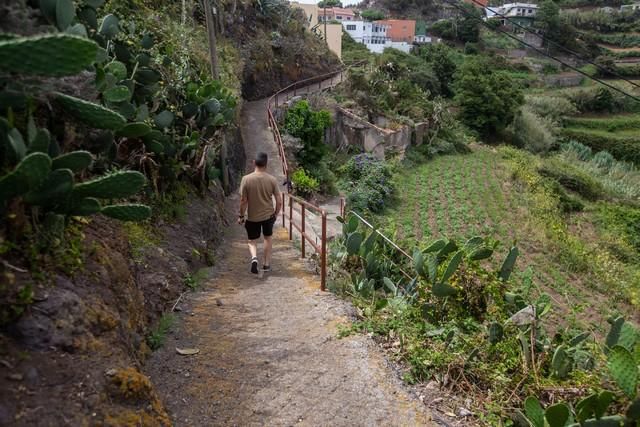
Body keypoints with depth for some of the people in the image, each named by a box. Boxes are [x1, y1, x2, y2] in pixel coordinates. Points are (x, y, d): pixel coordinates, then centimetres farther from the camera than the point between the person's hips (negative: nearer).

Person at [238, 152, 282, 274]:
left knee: (252, 241, 14)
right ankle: (266, 264, 26)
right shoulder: (272, 180, -10)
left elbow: (243, 201, -10)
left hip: (252, 217, -1)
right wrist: (276, 214, 10)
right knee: (268, 238, 21)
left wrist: (241, 216, 2)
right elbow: (279, 202, -7)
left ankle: (254, 258, -13)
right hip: (268, 215, 1)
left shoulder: (246, 179, -13)